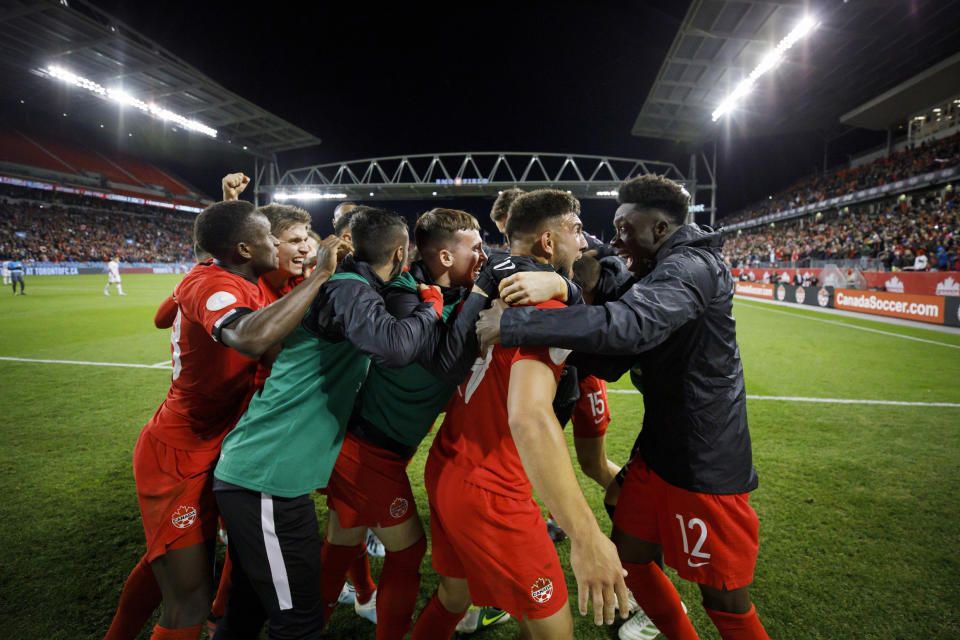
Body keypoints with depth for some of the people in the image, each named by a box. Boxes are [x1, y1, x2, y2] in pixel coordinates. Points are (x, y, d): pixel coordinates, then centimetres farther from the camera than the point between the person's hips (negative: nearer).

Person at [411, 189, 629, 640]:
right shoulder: (545, 304, -21)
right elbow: (529, 417, -35)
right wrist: (585, 535, -35)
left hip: (445, 469, 8)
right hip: (490, 495, -8)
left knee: (453, 594, 27)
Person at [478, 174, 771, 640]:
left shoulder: (692, 267, -19)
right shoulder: (657, 273, 11)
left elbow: (629, 325, -40)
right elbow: (612, 364, 7)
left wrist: (512, 324, -37)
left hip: (706, 465, -9)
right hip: (659, 450, 9)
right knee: (628, 559, 17)